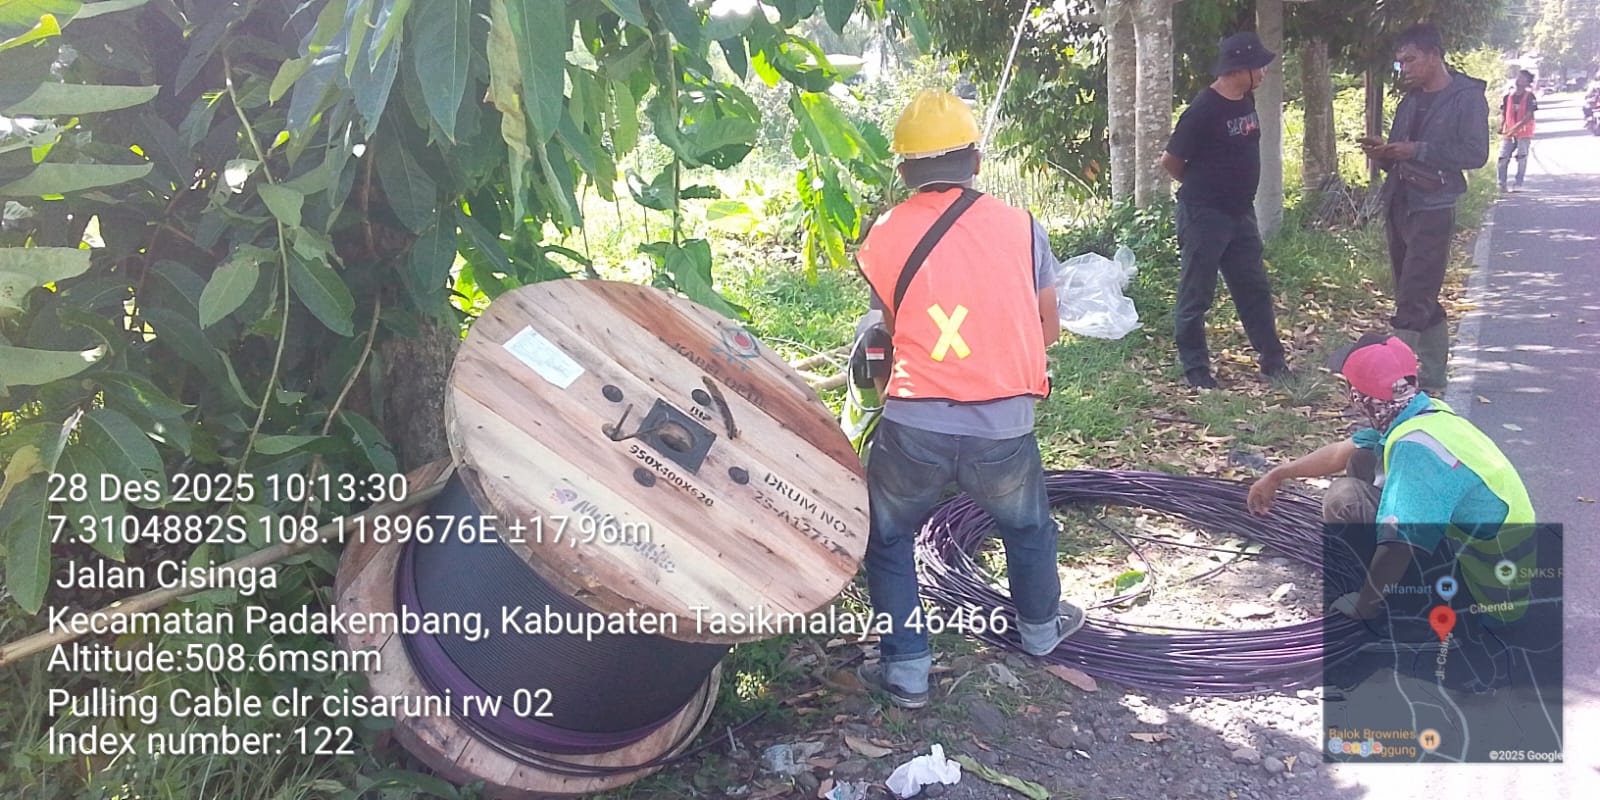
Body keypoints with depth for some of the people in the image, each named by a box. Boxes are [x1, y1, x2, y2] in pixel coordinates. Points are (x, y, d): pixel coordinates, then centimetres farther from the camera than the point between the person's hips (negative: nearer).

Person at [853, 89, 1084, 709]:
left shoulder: (882, 238, -2)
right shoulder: (1019, 226, 1)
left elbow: (894, 327, 8)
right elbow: (1048, 329, 10)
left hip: (913, 426, -1)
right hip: (1004, 427, 2)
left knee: (888, 539, 22)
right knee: (1028, 527, 29)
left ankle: (906, 669, 22)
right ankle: (1040, 628, 50)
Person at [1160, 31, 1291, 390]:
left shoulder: (1246, 101, 6)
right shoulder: (1203, 110, -18)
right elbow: (1170, 161, -12)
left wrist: (1234, 189, 17)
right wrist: (1201, 187, 3)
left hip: (1240, 213, 8)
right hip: (1205, 216, -8)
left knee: (1255, 288, 14)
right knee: (1197, 294, 3)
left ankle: (1273, 361, 24)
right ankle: (1195, 368, 13)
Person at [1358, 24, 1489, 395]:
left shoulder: (1467, 97, -7)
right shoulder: (1411, 100, 14)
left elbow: (1476, 153, -15)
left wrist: (1418, 150, -21)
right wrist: (1383, 153, -3)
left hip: (1433, 210, -8)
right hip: (1399, 206, 8)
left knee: (1412, 301, -12)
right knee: (1423, 300, 13)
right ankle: (1432, 381, 21)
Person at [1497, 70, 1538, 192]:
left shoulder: (1530, 97, -5)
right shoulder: (1507, 96, 6)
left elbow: (1528, 116, -12)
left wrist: (1515, 127, -25)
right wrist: (1502, 126, -11)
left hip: (1524, 133, -3)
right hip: (1508, 133, 3)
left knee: (1521, 157, -5)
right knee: (1503, 158, -3)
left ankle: (1518, 184, -1)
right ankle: (1501, 184, 5)